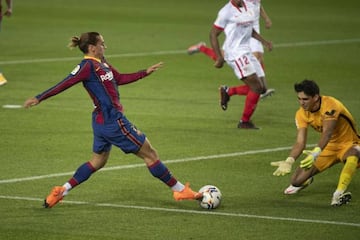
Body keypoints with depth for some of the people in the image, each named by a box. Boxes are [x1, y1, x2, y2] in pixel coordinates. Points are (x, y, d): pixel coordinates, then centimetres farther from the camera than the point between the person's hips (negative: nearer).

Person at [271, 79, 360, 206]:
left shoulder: (330, 105, -28)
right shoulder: (302, 114, -11)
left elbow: (327, 133, -41)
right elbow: (300, 143, -15)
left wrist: (316, 153, -56)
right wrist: (289, 161, -33)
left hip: (348, 144, -5)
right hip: (329, 147, 6)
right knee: (297, 181, -4)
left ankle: (339, 194, -50)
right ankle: (306, 180, 32)